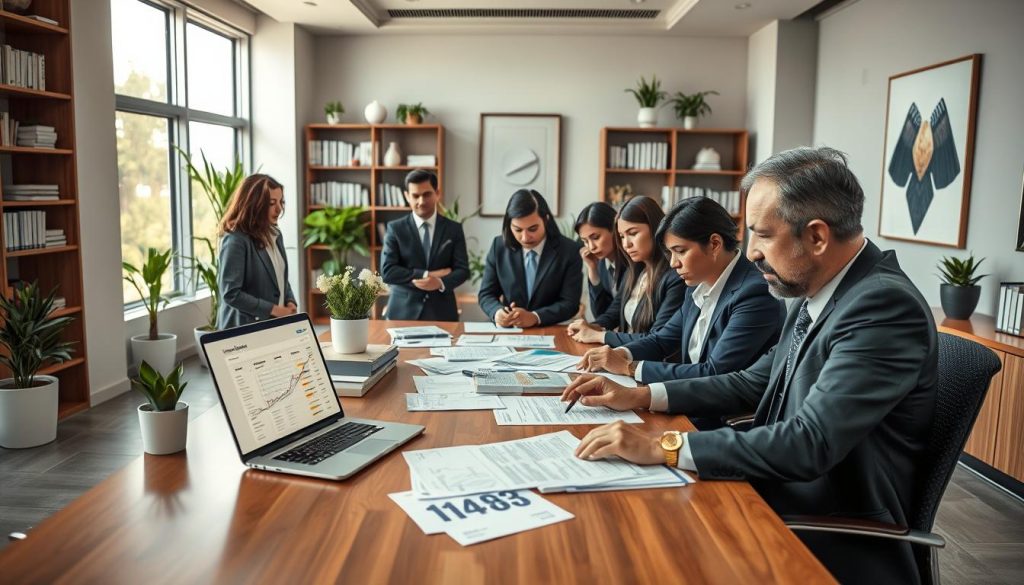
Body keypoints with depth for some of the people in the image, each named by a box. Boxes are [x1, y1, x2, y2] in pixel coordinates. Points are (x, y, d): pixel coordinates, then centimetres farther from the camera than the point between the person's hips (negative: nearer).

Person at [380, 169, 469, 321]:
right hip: (403, 312, -1)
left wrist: (441, 283, -19)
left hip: (442, 313, 1)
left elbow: (463, 270, 1)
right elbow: (387, 271, -7)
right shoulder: (395, 228, 2)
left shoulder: (454, 229, 6)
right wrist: (427, 275, -15)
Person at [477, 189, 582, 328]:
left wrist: (534, 317, -23)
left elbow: (570, 303, -8)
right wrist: (497, 312, -17)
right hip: (508, 332, 1)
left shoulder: (568, 250, -6)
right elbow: (486, 294, 4)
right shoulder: (499, 246, 2)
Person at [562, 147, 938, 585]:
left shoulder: (885, 306, -24)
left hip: (835, 549, -7)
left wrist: (663, 447, -28)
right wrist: (640, 396, 4)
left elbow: (809, 444, -30)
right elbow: (754, 383, 11)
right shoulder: (819, 294, 3)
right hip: (782, 505, 7)